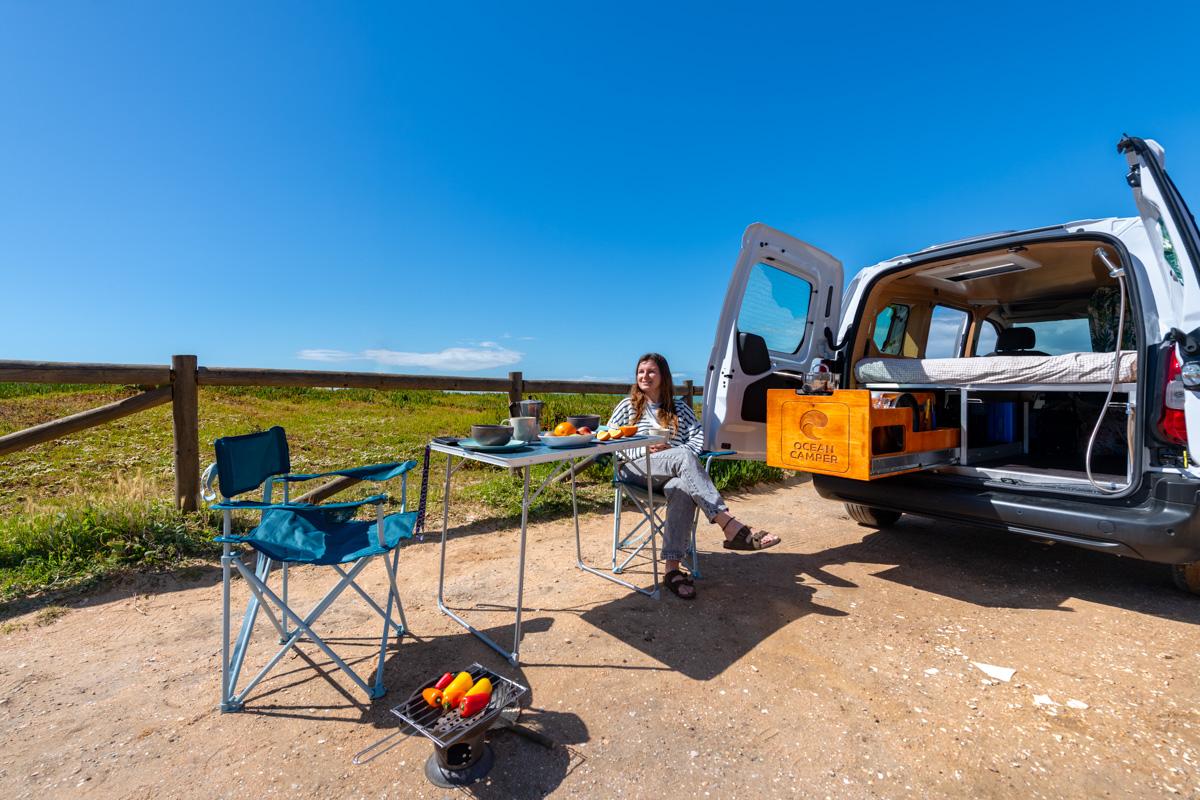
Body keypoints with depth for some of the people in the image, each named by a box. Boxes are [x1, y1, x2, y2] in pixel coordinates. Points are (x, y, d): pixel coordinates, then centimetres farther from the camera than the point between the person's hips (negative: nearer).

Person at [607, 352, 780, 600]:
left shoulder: (679, 408, 23)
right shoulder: (627, 406, 19)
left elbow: (698, 437, 8)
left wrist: (670, 450, -11)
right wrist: (645, 449, -6)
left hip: (673, 473, 2)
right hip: (637, 469, -2)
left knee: (682, 488, -38)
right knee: (683, 456, -34)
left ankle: (672, 569, -39)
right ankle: (731, 527, -45)